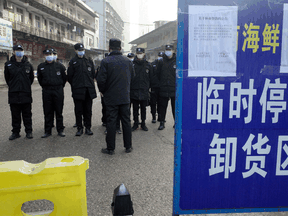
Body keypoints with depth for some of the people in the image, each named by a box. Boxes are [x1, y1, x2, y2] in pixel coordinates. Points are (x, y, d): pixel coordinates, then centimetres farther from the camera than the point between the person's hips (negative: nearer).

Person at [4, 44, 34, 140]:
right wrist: (13, 86, 13)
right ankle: (15, 132, 16)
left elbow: (31, 78, 15)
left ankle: (28, 131, 14)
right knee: (15, 115, 6)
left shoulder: (28, 65, 5)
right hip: (13, 94, 0)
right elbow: (7, 78, 15)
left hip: (26, 93, 0)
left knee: (27, 114, 5)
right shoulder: (8, 65, 4)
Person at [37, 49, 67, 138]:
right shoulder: (41, 66, 8)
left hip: (58, 91, -1)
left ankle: (60, 130, 12)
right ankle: (48, 131, 12)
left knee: (59, 111, 3)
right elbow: (39, 79, 18)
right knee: (47, 112, 4)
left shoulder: (59, 66, 3)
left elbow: (64, 77, 11)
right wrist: (44, 86, 15)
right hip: (46, 92, 1)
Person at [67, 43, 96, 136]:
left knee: (88, 110, 7)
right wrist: (75, 85, 8)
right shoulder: (73, 61, 3)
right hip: (78, 90, -2)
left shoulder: (89, 60, 11)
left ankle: (88, 128, 16)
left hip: (89, 90, 2)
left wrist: (90, 83, 12)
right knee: (78, 110, 3)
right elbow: (69, 76, 5)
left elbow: (93, 74, 16)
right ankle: (79, 128, 13)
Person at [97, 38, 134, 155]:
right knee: (126, 121, 11)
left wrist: (102, 91, 5)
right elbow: (132, 76, 9)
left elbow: (101, 80, -14)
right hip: (125, 97, 3)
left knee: (111, 122, 4)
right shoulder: (128, 61, 2)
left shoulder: (105, 61, -11)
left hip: (111, 97, -3)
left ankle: (110, 148, 11)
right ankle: (128, 146, 19)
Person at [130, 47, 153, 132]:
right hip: (134, 91, -1)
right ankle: (135, 123, 19)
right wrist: (130, 88, -1)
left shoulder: (148, 65, 5)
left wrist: (148, 87, 7)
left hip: (144, 91, 1)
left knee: (143, 108, 9)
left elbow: (150, 78, 11)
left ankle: (143, 123, 20)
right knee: (135, 108, 7)